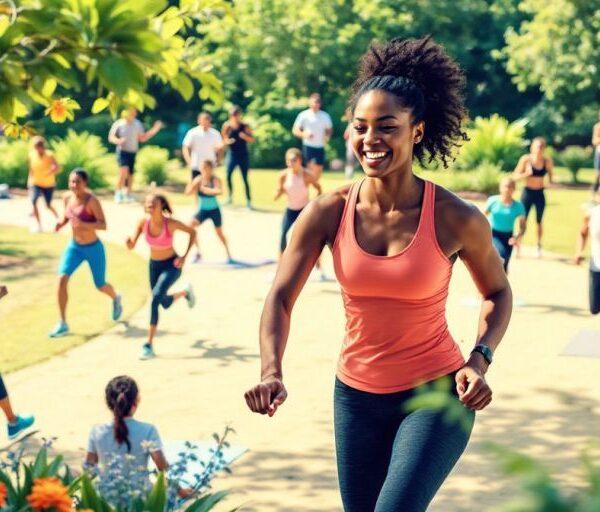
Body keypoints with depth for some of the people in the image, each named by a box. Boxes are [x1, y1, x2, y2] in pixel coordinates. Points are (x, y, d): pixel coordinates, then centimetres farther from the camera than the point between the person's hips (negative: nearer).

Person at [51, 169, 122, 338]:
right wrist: (61, 223, -11)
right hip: (74, 246, 4)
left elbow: (103, 225, -26)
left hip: (93, 248, -4)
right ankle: (62, 324, -9)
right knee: (62, 279, -16)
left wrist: (84, 224, -42)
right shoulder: (68, 197, -5)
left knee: (100, 286, 14)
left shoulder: (92, 200, -22)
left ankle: (116, 299, 52)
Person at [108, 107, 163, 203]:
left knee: (130, 174, 8)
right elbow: (111, 137, -2)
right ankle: (118, 192, -8)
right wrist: (118, 141, -24)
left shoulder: (137, 124, 5)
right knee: (124, 170, -22)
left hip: (133, 152, 4)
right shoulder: (118, 124, -6)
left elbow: (143, 138, 13)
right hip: (123, 151, -4)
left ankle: (128, 195, 24)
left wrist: (154, 130, 5)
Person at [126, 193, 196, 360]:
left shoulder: (171, 223, -25)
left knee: (155, 298, -25)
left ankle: (149, 345, -20)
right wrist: (129, 242, -35)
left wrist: (184, 256, -17)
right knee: (165, 304, 20)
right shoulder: (143, 222, -15)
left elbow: (192, 232, -10)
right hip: (154, 265, 5)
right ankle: (186, 292, 57)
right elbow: (131, 246, -11)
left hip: (172, 266, -5)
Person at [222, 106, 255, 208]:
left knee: (245, 178, 0)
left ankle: (248, 200, 6)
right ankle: (230, 195, 9)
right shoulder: (227, 126, -2)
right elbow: (223, 139, 6)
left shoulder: (245, 126, -4)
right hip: (232, 154, 1)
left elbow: (252, 139, 0)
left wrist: (245, 136, -20)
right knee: (228, 175, -13)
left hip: (243, 154, -1)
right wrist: (227, 141, -16)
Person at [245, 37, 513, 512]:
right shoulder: (328, 213, -9)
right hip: (357, 396, 4)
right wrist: (271, 373, -27)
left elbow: (497, 292, 3)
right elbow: (280, 298, -10)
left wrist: (479, 361, -14)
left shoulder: (455, 219, -14)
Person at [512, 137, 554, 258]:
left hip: (540, 193, 2)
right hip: (528, 192, -2)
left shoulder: (547, 161, -3)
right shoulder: (526, 159, -8)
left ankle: (538, 247, 20)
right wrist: (526, 174, -23)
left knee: (539, 221, 8)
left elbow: (551, 177, 8)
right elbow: (515, 176, -6)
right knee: (523, 220, -2)